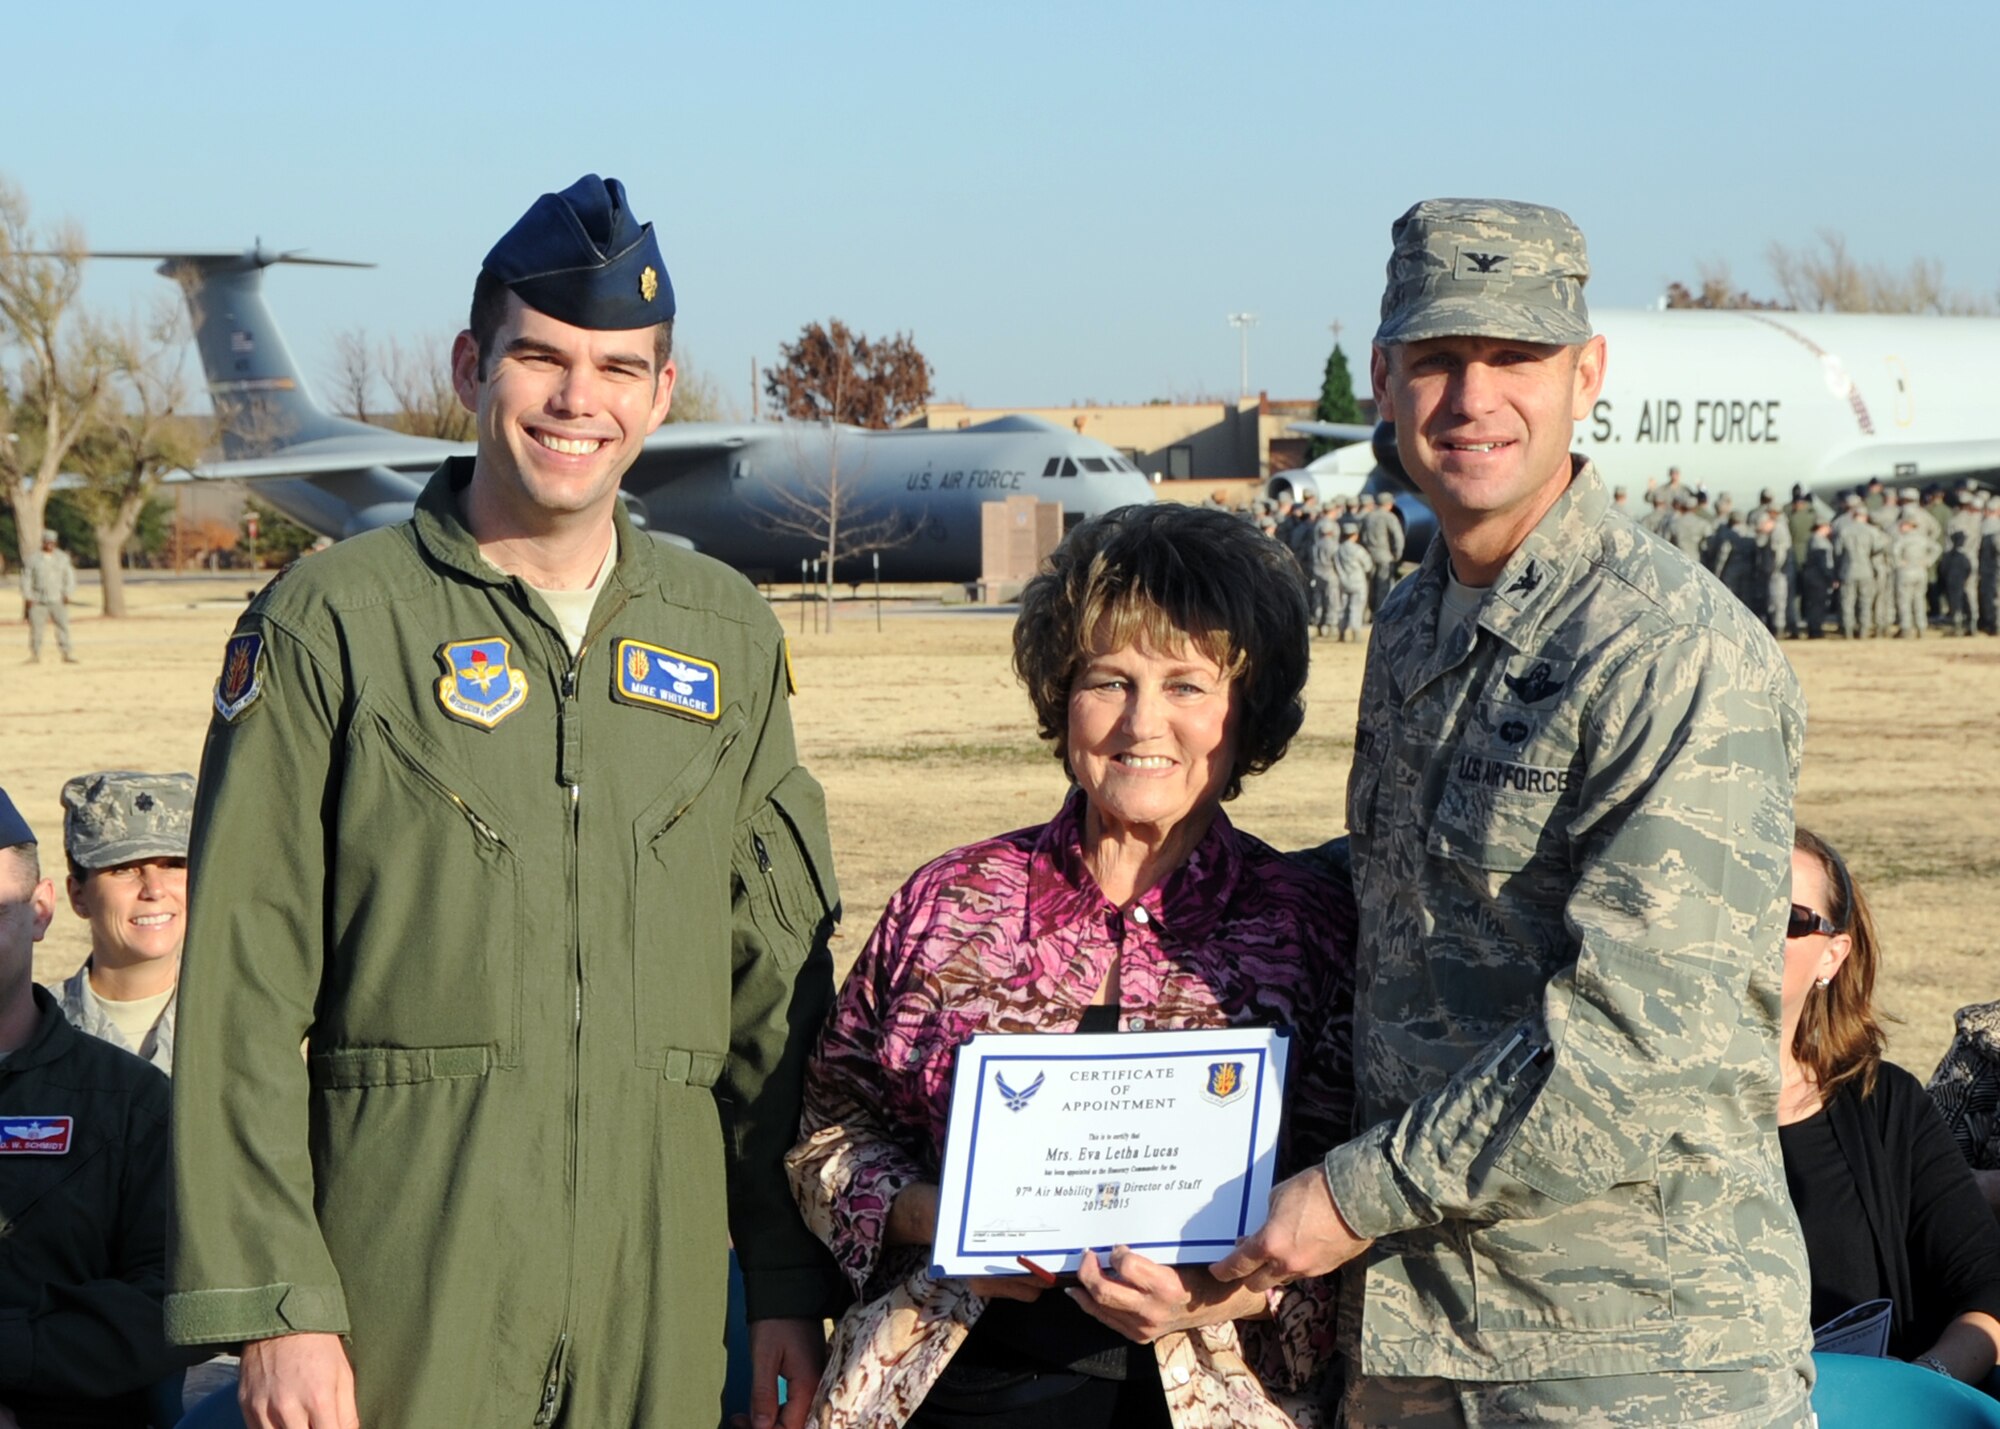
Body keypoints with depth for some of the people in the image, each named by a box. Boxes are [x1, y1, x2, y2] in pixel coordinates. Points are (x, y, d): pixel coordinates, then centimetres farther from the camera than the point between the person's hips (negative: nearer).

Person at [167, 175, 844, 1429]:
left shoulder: (730, 634, 12)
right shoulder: (331, 622, -1)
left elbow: (779, 981, 13)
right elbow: (240, 1001, -5)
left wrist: (798, 1281, 8)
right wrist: (273, 1308, -11)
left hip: (659, 1277, 4)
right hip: (407, 1272, -3)